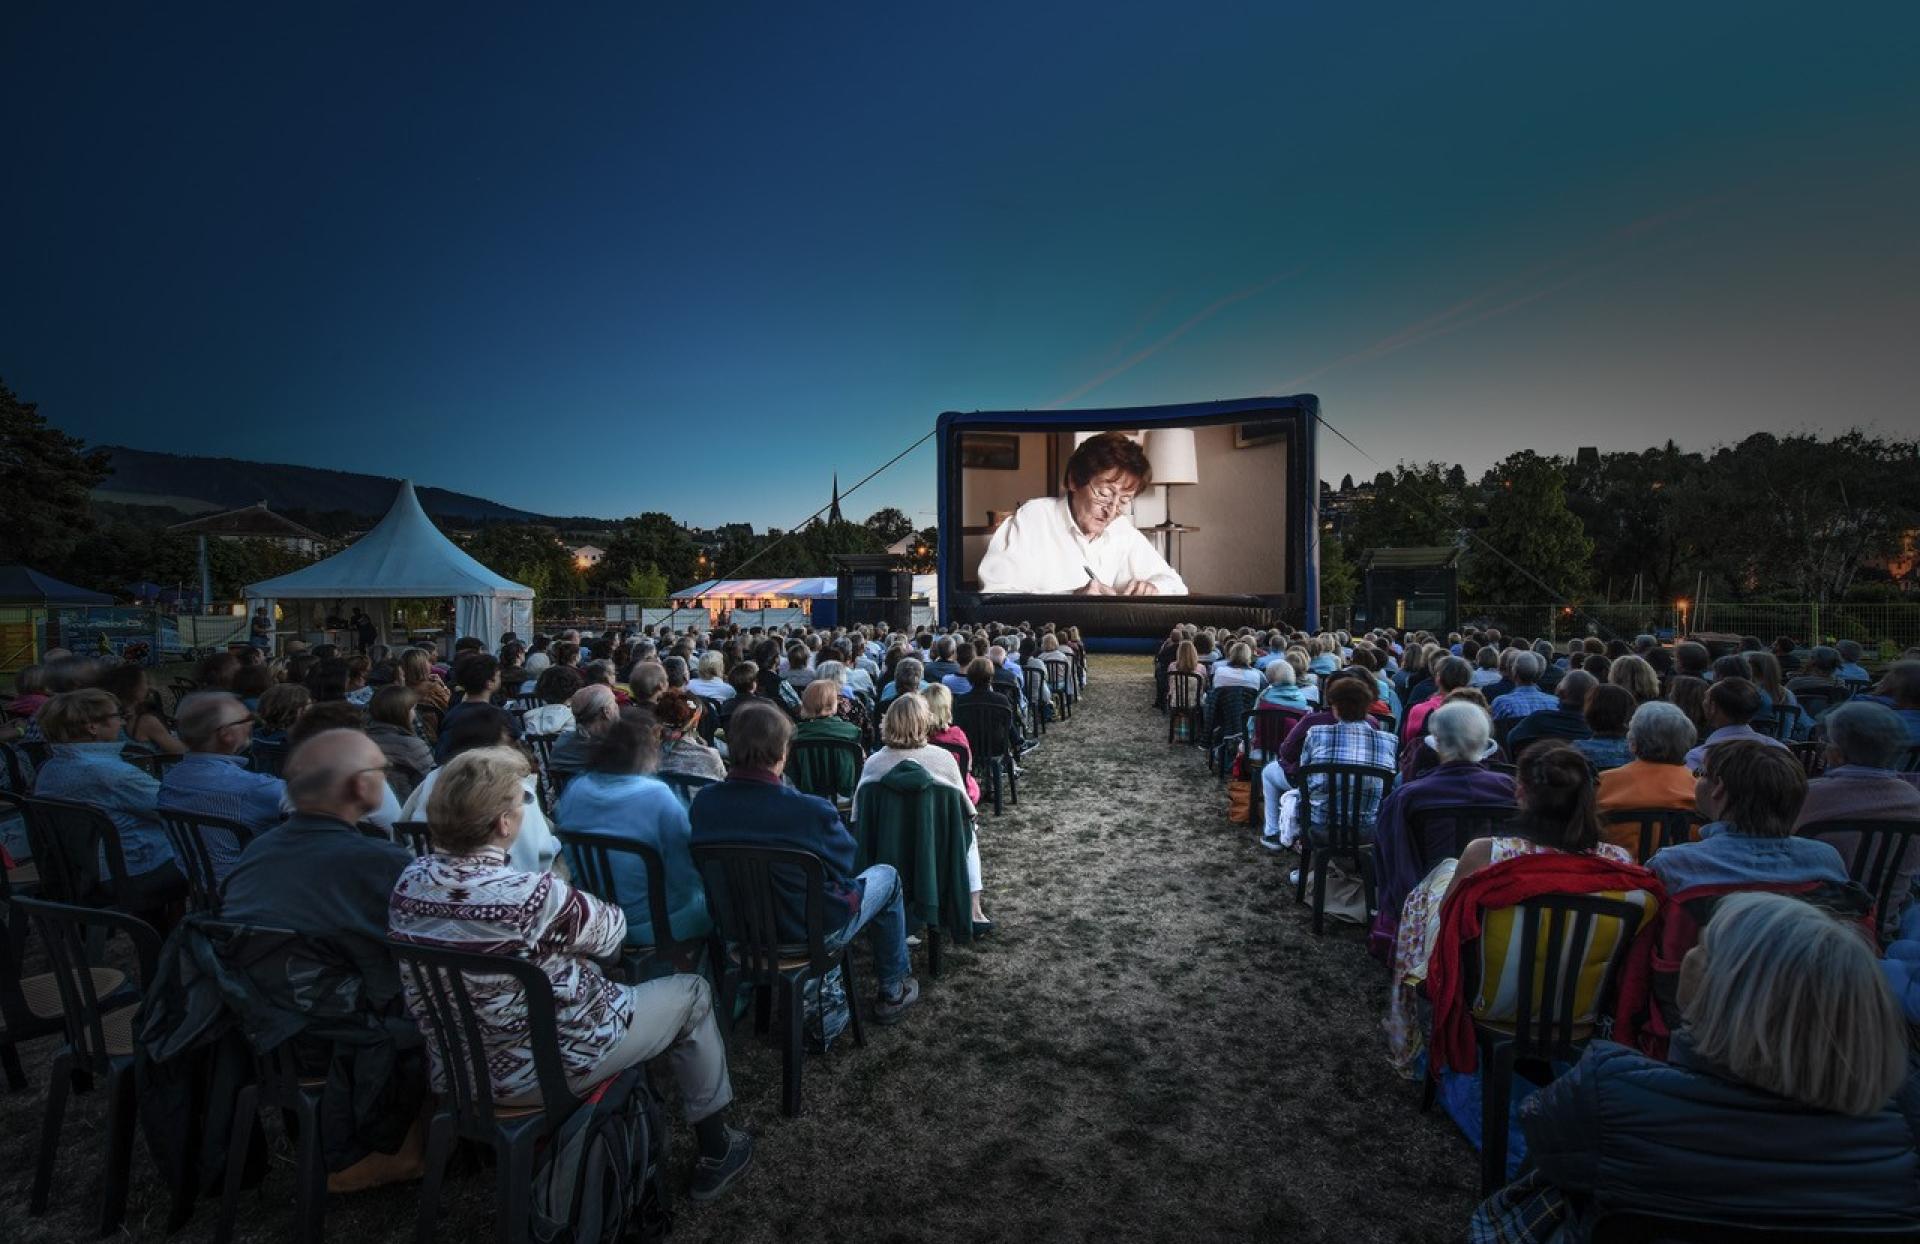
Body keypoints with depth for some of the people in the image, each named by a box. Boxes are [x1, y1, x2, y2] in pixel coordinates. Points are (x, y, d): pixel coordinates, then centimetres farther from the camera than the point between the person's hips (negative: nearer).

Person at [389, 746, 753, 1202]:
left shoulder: (409, 882, -12)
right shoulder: (533, 896, -33)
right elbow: (611, 932, -13)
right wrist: (579, 903, 7)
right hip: (547, 1070, -7)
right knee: (692, 992, 11)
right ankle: (715, 1150, 25)